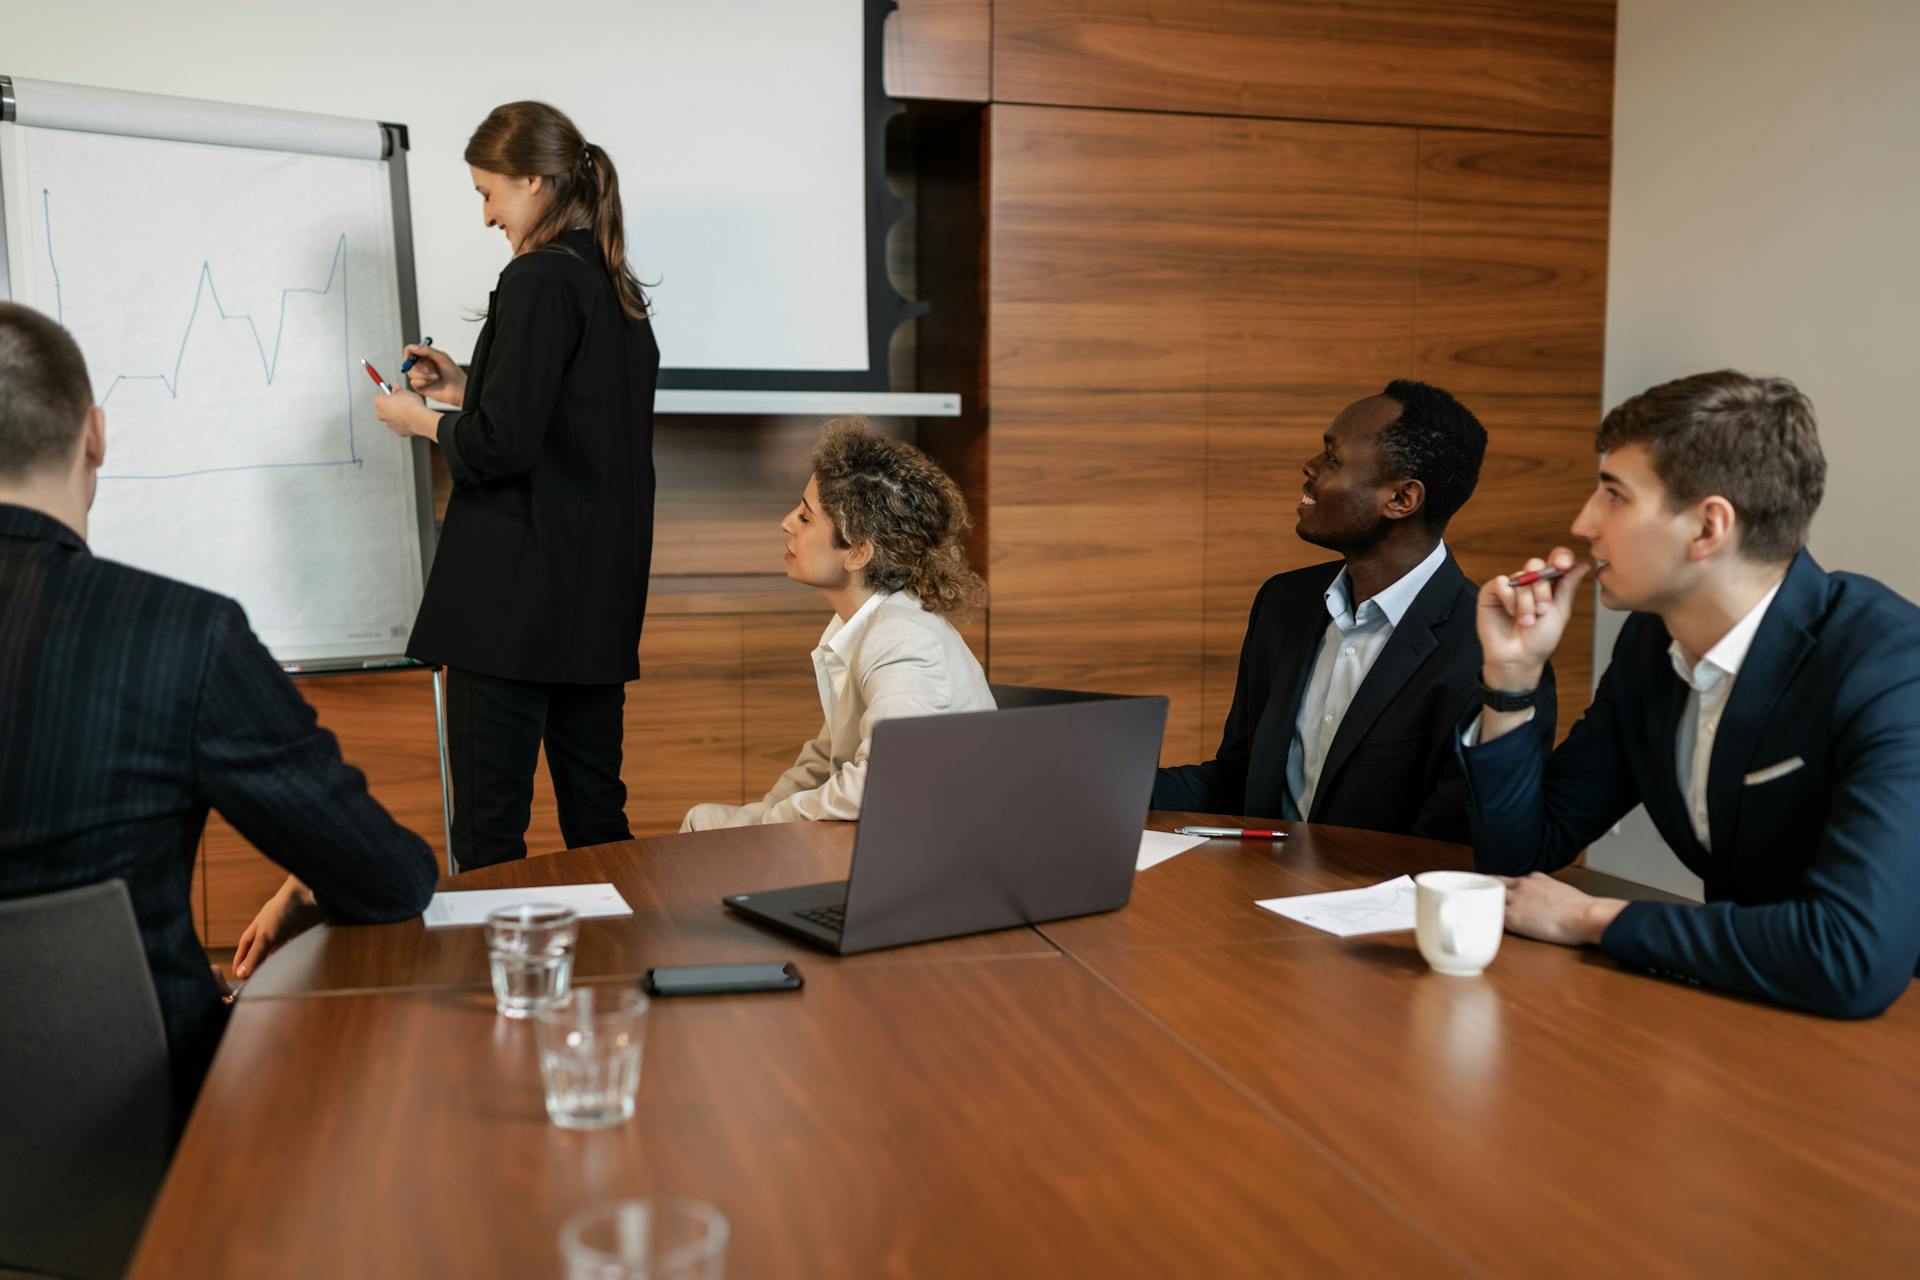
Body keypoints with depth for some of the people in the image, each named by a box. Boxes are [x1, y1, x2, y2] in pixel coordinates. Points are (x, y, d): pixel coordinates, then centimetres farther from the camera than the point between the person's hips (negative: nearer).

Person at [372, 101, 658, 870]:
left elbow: (504, 444, -18)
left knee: (488, 825, -1)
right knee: (595, 813, 14)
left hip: (517, 594, -9)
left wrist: (422, 421, 0)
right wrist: (465, 392, 18)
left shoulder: (539, 278, -12)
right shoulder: (618, 287, 14)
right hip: (602, 594, 9)